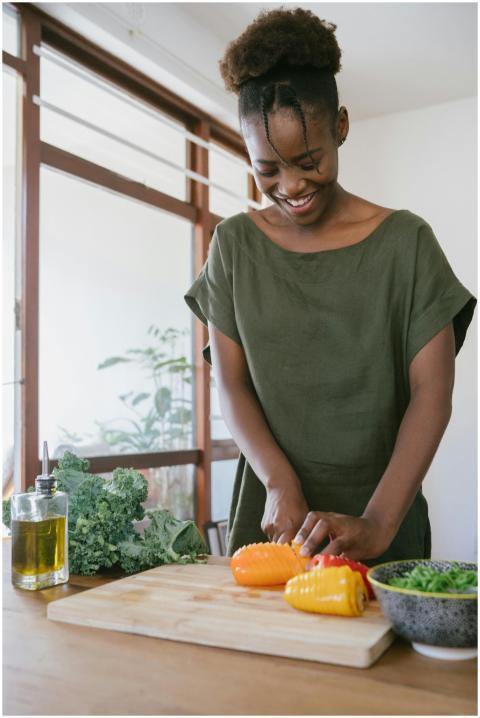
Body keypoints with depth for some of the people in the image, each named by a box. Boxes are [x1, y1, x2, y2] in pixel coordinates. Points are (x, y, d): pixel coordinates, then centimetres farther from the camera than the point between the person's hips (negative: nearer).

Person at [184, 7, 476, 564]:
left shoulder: (405, 241, -6)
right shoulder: (234, 244, 1)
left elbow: (432, 392, -12)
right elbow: (230, 383, -2)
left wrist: (378, 524, -23)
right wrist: (280, 483, -18)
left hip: (383, 507, -1)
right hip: (271, 509, 2)